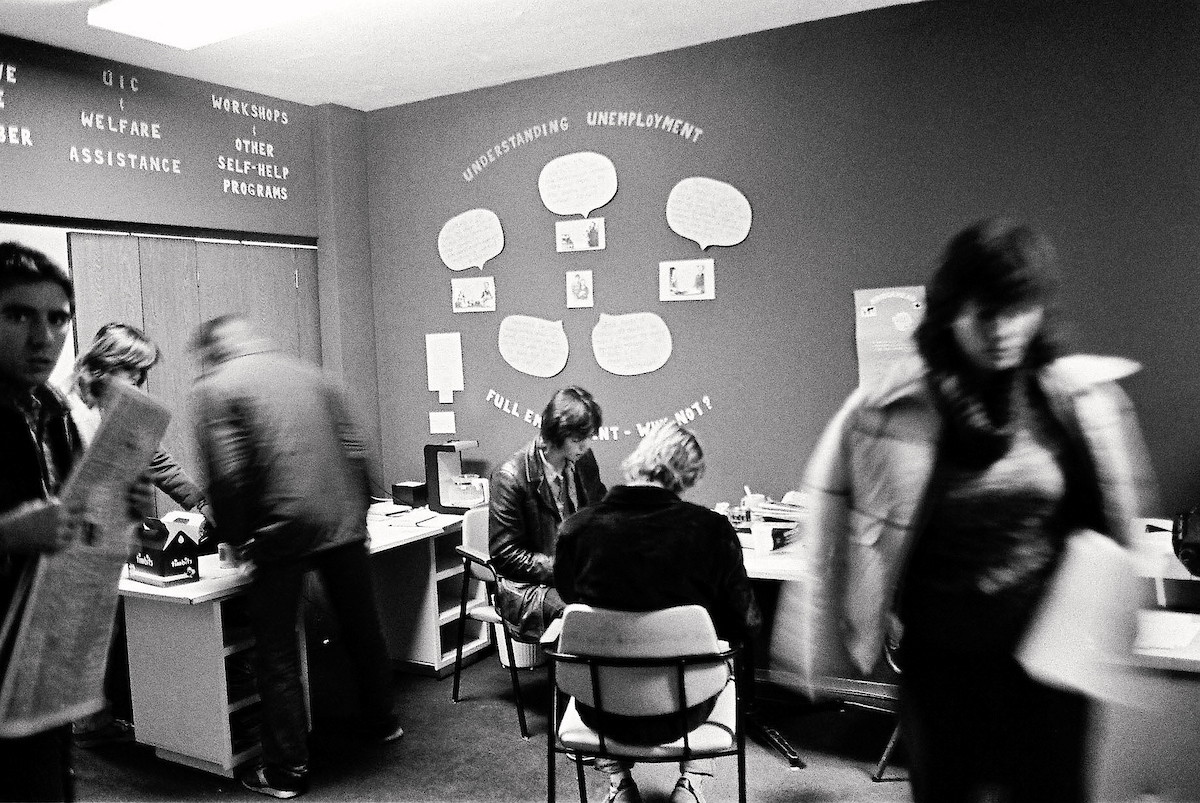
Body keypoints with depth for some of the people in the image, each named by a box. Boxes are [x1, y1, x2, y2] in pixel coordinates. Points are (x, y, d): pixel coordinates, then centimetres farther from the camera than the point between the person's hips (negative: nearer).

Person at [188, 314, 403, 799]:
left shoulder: (213, 388, 2)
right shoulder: (310, 374, 15)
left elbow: (225, 475, -10)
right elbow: (355, 453, 9)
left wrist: (235, 538, 3)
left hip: (280, 532, -5)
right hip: (344, 524, 5)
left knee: (277, 654, 9)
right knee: (362, 628, 21)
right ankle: (382, 722, 41)